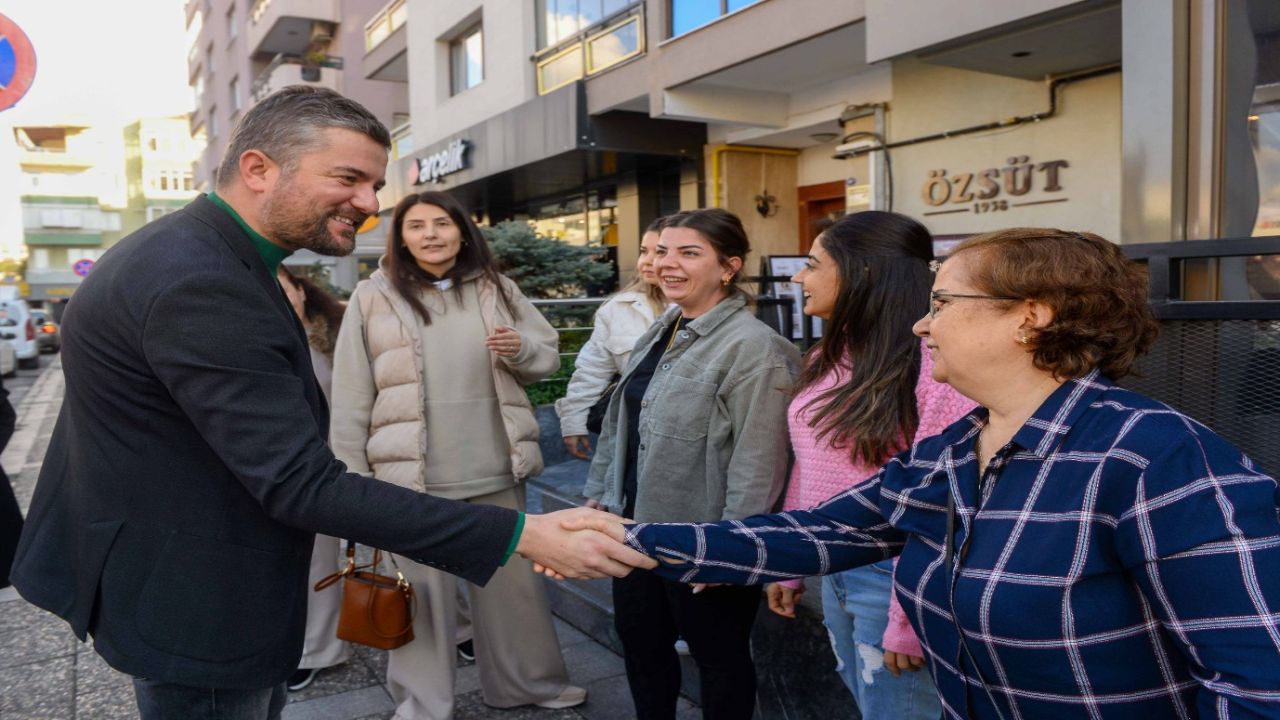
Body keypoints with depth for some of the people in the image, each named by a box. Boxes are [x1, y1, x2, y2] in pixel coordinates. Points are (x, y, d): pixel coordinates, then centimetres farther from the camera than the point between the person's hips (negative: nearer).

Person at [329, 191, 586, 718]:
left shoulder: (497, 289, 5)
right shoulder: (372, 298, -3)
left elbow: (549, 355, 11)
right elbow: (351, 396, -3)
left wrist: (520, 349, -12)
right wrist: (351, 475, -4)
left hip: (496, 472, 3)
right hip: (412, 477, -3)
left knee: (514, 580, 16)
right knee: (423, 590, 10)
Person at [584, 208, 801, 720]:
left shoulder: (753, 346, -20)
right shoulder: (661, 332, 7)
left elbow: (758, 461, -23)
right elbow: (621, 421, 15)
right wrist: (599, 492, 16)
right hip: (638, 523, 8)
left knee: (719, 659, 13)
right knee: (639, 641, 22)